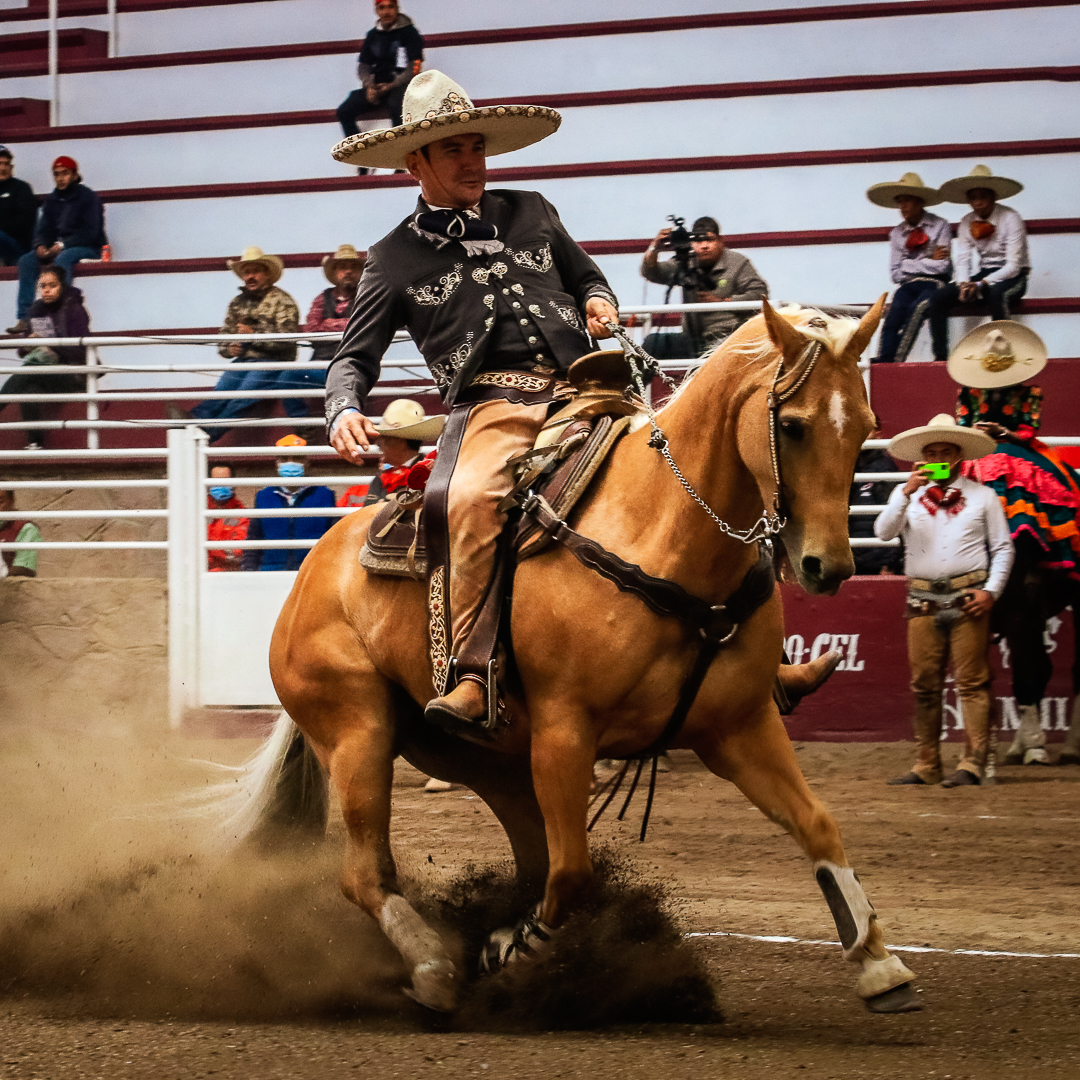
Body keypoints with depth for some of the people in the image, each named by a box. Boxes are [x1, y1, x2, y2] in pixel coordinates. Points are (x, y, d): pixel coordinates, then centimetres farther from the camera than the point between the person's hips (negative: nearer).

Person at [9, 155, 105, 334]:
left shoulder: (88, 197, -6)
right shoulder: (52, 200, 13)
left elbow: (91, 232, -15)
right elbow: (43, 230, 11)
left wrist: (63, 245, -22)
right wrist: (40, 246, -13)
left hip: (88, 249, -6)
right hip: (57, 249, 6)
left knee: (62, 259, -37)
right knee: (26, 261, -16)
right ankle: (24, 318, -25)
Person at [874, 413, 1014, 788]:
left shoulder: (982, 496, 9)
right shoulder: (907, 493, 13)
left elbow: (1003, 548, 8)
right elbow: (884, 532, -2)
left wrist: (991, 590, -5)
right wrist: (907, 494, -14)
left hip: (968, 598, -2)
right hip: (923, 599, 2)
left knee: (971, 682, -7)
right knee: (924, 685, 4)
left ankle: (972, 764, -9)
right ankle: (925, 767, 8)